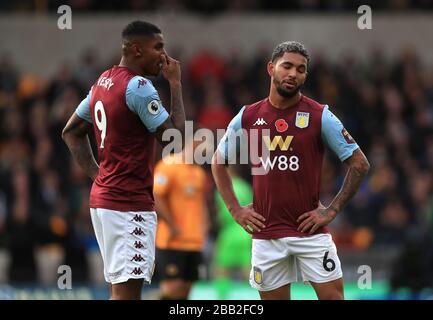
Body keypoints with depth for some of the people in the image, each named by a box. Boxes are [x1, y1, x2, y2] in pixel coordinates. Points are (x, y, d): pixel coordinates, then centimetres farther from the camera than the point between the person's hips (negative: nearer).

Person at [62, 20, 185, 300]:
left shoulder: (103, 82, 12)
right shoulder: (138, 86, -16)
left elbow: (71, 132, 21)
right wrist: (175, 84, -6)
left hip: (103, 195, 10)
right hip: (130, 203, -10)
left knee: (121, 288, 13)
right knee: (127, 290, -11)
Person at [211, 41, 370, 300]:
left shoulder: (320, 116, -4)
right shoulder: (248, 117, 4)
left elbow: (359, 164, -2)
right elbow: (219, 162, 18)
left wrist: (332, 210, -7)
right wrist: (235, 209, 8)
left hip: (310, 229, -2)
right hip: (266, 232, 2)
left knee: (333, 296, -7)